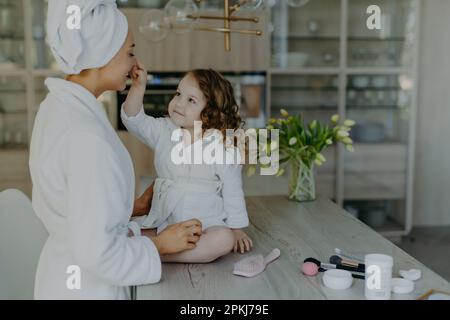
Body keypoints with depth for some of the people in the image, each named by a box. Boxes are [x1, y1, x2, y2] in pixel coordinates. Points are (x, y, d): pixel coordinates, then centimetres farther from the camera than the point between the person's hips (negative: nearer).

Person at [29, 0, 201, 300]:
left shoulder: (57, 106, -1)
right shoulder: (85, 135, -29)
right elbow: (96, 251, -27)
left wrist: (134, 206, 10)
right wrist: (160, 243, -13)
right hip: (87, 285, -8)